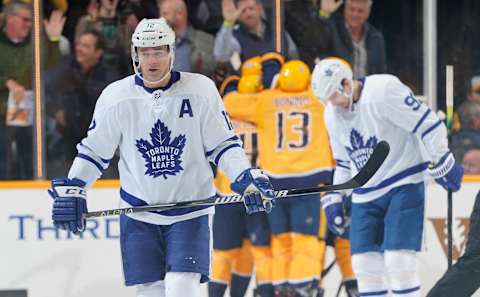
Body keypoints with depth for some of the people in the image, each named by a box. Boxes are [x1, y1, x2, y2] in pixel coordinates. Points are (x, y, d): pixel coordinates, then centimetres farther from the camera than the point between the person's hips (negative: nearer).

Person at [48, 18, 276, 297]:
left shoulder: (201, 90, -9)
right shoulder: (116, 96, -6)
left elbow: (222, 144, 0)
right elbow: (94, 151, 5)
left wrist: (246, 179, -12)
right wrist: (71, 189, -2)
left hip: (191, 211, -2)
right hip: (139, 214, 2)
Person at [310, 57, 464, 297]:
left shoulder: (383, 90, -18)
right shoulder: (332, 115, 7)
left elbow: (428, 124, -17)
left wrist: (441, 164, -15)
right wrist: (334, 198, 14)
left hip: (404, 186, -7)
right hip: (365, 195, 7)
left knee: (399, 263, -14)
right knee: (364, 265, 2)